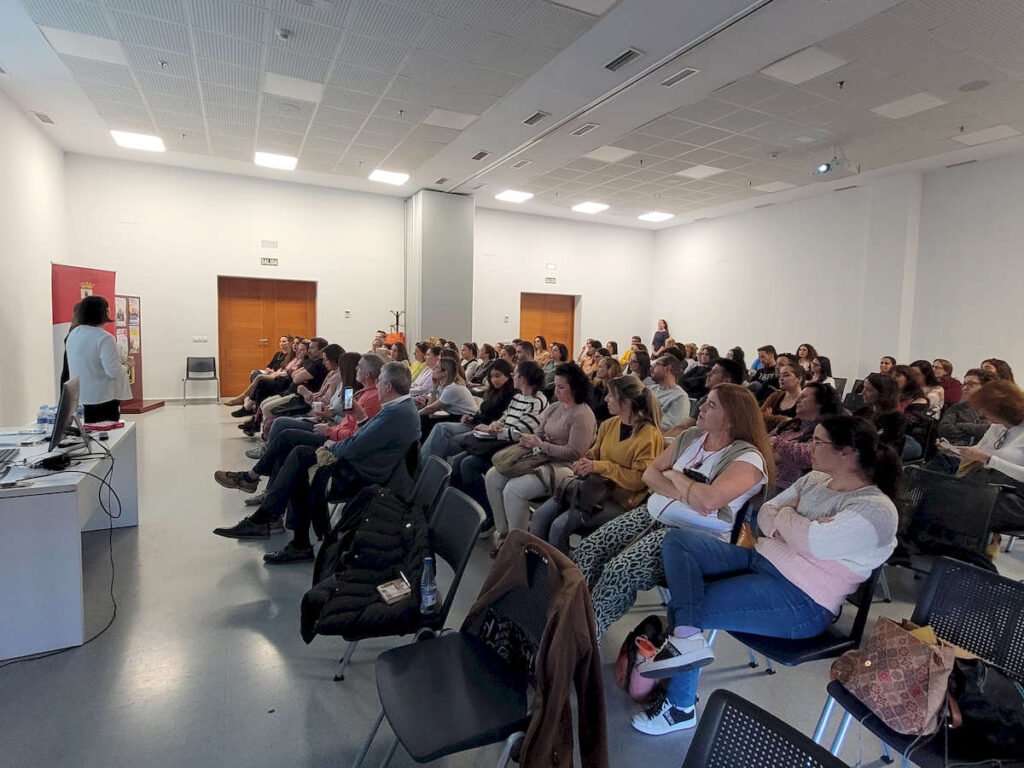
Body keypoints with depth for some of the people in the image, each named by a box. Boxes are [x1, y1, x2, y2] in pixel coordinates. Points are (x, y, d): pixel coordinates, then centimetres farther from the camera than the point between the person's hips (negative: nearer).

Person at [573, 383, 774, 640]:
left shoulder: (748, 458, -11)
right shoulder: (691, 436, 10)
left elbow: (709, 499, -28)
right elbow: (650, 474, 8)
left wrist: (674, 477, -10)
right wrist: (682, 493, -11)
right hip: (654, 514, 7)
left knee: (619, 570, -26)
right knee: (588, 550, -12)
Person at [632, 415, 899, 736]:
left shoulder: (876, 509, -14)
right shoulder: (815, 479, 11)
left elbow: (816, 540, -28)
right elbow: (766, 515, 11)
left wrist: (784, 517, -8)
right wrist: (793, 525, -11)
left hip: (801, 599, -9)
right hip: (760, 559, 9)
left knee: (685, 606, -15)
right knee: (677, 539, -10)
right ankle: (687, 638, -19)